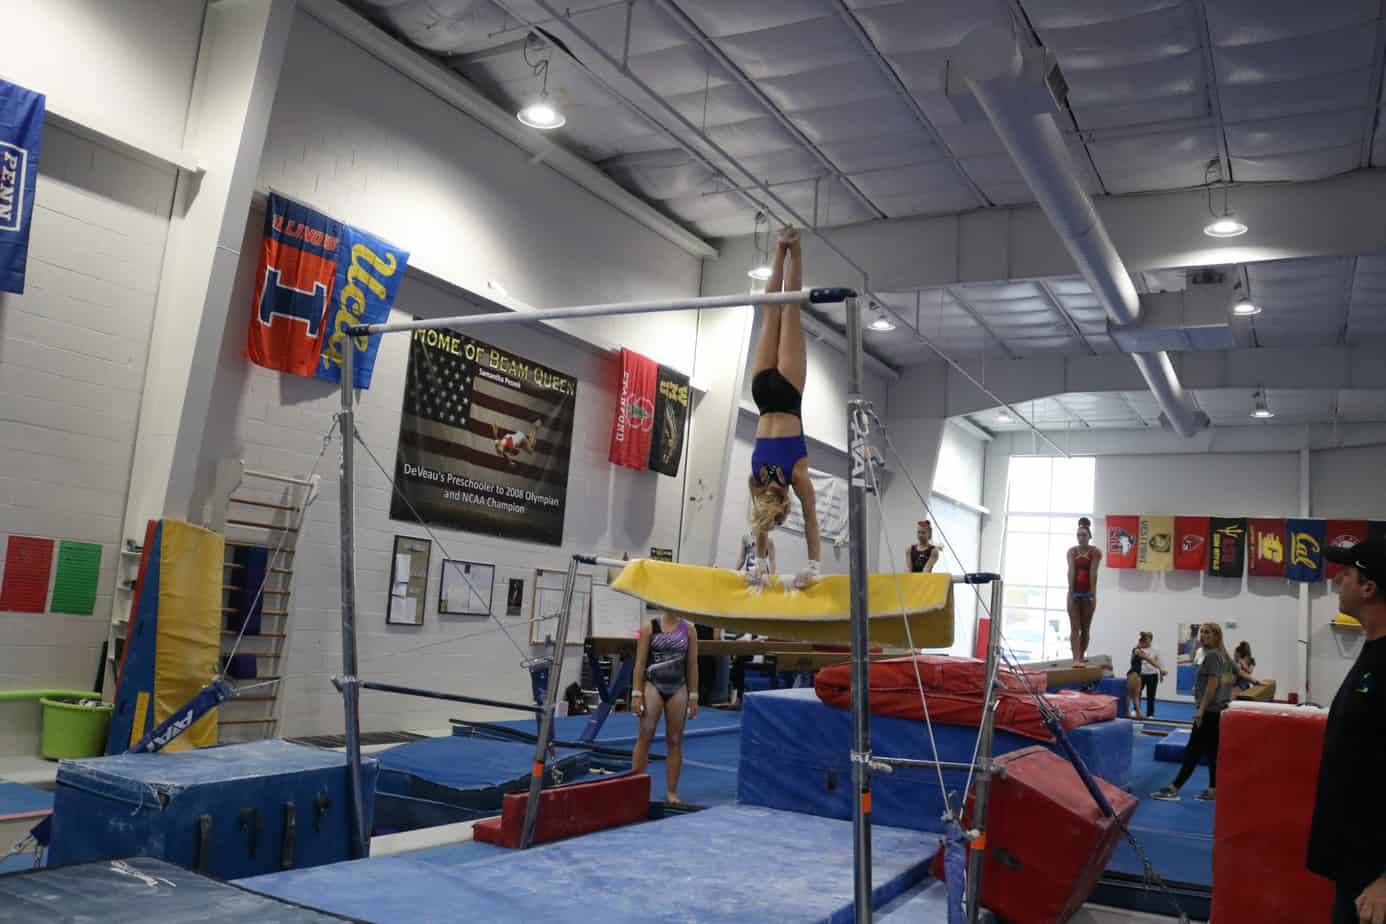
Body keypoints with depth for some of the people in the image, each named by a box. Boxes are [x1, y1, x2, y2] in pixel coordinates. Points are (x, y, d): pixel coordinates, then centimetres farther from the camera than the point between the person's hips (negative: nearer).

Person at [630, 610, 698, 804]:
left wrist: (693, 697, 4)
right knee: (645, 736, -4)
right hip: (653, 686, -2)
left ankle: (672, 791, 15)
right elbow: (640, 663, -3)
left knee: (675, 740, 7)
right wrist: (636, 694, -7)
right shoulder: (649, 628, -3)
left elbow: (692, 665, 6)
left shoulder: (688, 630, 2)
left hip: (678, 689, 2)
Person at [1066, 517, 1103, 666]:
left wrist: (1093, 595, -15)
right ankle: (1076, 659, -10)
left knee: (1085, 628, 8)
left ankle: (1081, 657, 19)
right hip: (1074, 592, 1)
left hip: (1087, 593, -1)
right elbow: (1071, 571, -8)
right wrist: (1071, 593, -14)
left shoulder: (1095, 552, -5)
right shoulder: (1071, 551, 1)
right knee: (1074, 627, -5)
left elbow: (1093, 573, -12)